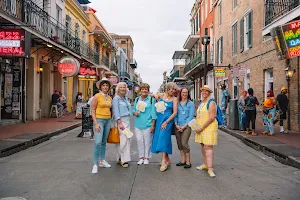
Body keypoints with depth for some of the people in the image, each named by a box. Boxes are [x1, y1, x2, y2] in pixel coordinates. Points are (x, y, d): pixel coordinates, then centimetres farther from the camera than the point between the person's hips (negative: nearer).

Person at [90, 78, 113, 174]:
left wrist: (110, 120, 9)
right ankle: (95, 164, -4)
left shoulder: (110, 98, 10)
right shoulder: (97, 96, -7)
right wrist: (96, 123, -15)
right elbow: (92, 111, -9)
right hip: (99, 120, -6)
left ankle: (102, 161, 25)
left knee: (104, 142, 13)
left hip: (108, 121, 6)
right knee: (98, 142, -13)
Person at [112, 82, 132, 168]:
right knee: (123, 140, -10)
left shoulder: (126, 98, 16)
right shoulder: (116, 98, -7)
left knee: (127, 140, 8)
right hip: (120, 121, -8)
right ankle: (124, 160, -4)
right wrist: (119, 123, -19)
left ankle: (120, 158, 17)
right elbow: (116, 112, -13)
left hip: (127, 121, 8)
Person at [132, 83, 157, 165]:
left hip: (147, 124, -4)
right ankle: (141, 157, 18)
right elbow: (133, 109, 20)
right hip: (138, 124, 4)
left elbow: (153, 112, -3)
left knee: (147, 141, 3)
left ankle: (146, 158, 17)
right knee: (139, 140, 5)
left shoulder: (151, 99, -1)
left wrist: (153, 125, -8)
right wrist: (135, 112, -5)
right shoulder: (137, 99, 12)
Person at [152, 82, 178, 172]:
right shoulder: (161, 95, 7)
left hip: (167, 120, -4)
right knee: (158, 138, 7)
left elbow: (175, 113, -8)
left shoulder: (174, 99, -2)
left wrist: (166, 122, -15)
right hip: (159, 119, 5)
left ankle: (164, 162, -12)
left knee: (163, 138, -14)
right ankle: (167, 159, 21)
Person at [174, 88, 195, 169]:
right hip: (177, 127, 4)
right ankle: (183, 160, 20)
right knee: (179, 144, 7)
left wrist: (184, 126, -10)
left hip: (186, 126, -4)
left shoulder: (191, 103, 1)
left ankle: (188, 162, -1)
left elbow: (191, 116, -4)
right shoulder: (177, 103, 10)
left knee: (184, 143, -12)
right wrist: (176, 124, -3)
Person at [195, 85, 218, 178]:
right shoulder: (201, 103, 16)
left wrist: (201, 127, -19)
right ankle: (205, 164, 26)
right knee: (203, 146, 13)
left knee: (208, 147, -13)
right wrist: (197, 126, 11)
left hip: (209, 127, -8)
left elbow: (211, 118, -19)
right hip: (201, 128, 8)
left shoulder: (211, 103, -11)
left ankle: (210, 168, -12)